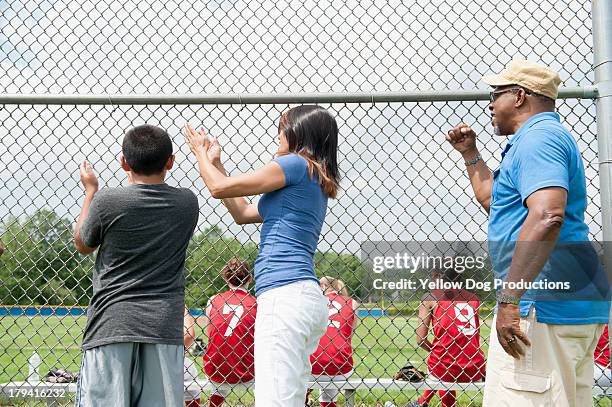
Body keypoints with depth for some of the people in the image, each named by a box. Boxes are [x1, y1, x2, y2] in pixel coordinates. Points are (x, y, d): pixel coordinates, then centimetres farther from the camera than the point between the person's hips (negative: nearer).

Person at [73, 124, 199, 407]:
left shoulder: (107, 200, -5)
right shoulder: (187, 202, 3)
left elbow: (82, 245, 14)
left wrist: (90, 190, 24)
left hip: (112, 323, -2)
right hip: (164, 326, 3)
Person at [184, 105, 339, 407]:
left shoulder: (296, 164, -3)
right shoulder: (317, 184, 25)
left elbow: (219, 188, 0)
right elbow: (243, 213, 30)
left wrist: (200, 153, 19)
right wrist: (215, 162, 34)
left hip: (284, 294, -10)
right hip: (311, 300, 10)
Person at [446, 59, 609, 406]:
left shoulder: (537, 137, -10)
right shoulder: (548, 136, 25)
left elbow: (547, 216, -27)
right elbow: (494, 200, 39)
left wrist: (509, 298, -30)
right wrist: (470, 154, 36)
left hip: (544, 308, -11)